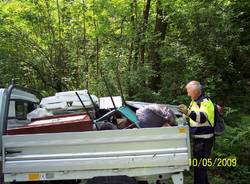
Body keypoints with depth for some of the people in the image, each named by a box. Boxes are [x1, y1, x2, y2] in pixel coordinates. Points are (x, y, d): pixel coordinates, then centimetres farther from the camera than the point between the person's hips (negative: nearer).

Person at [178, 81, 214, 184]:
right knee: (199, 163, 22)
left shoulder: (206, 102, -17)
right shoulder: (194, 102, 13)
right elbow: (190, 117, 25)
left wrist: (188, 112, -52)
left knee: (199, 165, -5)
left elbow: (202, 117, -36)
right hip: (198, 138, 10)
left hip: (204, 140, -10)